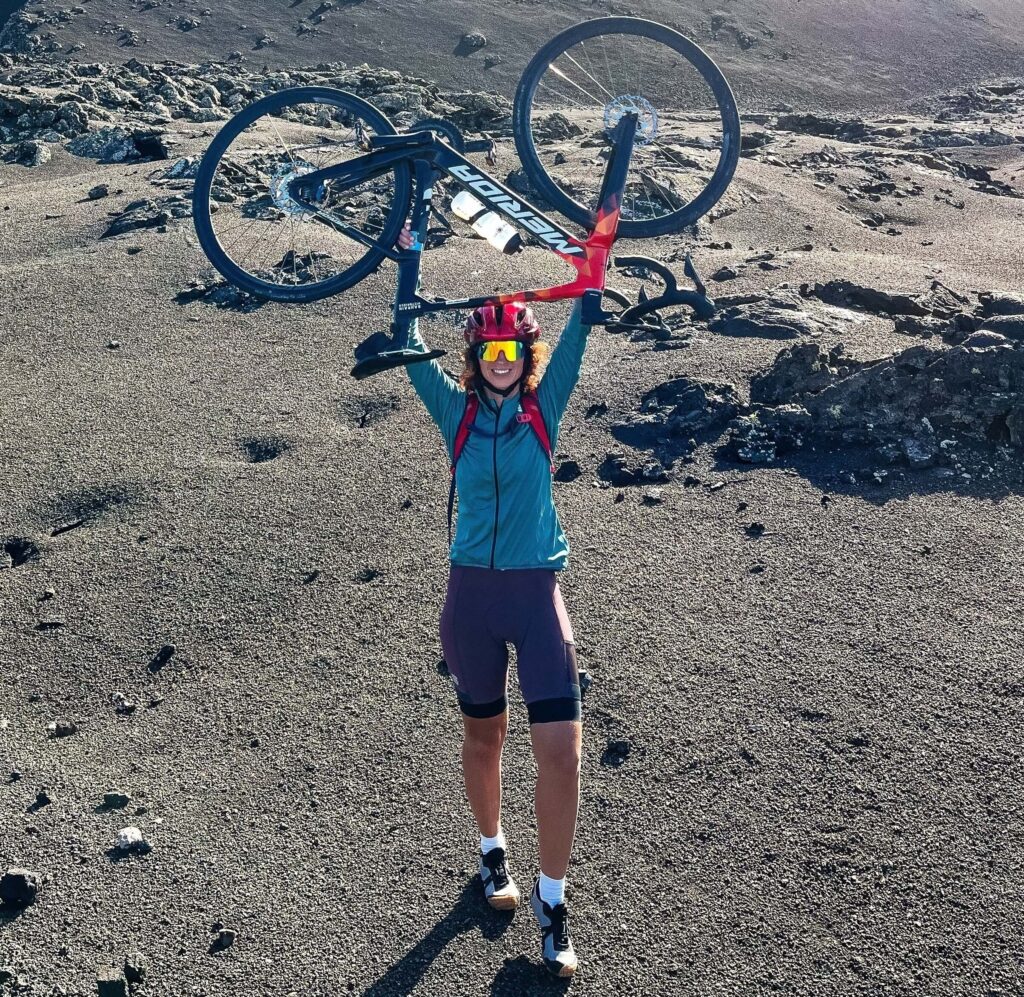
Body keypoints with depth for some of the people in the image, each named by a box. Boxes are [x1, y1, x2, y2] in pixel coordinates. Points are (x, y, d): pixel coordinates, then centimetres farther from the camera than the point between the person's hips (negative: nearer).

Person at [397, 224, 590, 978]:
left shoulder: (544, 409, 2)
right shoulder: (456, 412, 3)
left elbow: (576, 340, -6)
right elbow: (412, 350, -2)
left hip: (537, 591, -1)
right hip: (471, 592, 1)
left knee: (562, 751, -7)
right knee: (483, 734, 17)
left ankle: (552, 901, 11)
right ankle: (492, 852, 42)